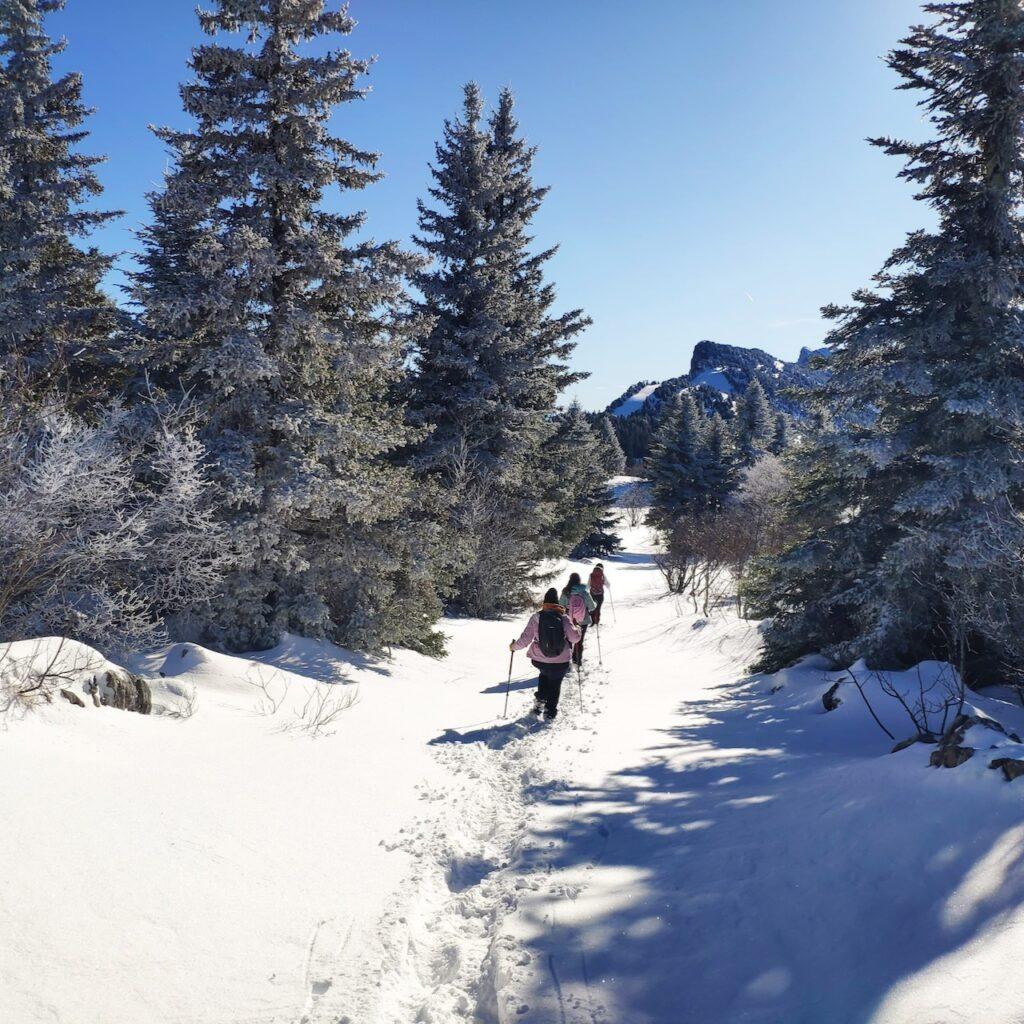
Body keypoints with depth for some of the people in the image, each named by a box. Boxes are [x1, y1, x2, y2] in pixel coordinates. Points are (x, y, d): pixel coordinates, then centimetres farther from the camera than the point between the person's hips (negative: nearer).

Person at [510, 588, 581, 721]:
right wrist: (577, 631, 8)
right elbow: (574, 637, -15)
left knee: (544, 674, 34)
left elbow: (525, 640, -9)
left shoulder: (536, 617, -8)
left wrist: (513, 646, 10)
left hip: (539, 660, 1)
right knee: (555, 685, 21)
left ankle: (540, 699, 25)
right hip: (561, 662, -1)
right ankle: (550, 712, 24)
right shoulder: (564, 618, -8)